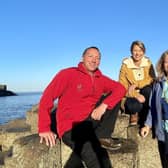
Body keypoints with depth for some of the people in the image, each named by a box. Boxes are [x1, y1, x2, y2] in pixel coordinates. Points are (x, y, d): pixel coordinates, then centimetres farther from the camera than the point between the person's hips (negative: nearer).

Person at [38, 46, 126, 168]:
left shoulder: (101, 79, 9)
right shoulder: (67, 74, -6)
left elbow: (121, 88, -4)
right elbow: (47, 97, -11)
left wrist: (104, 105, -22)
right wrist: (44, 128, -18)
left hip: (90, 122, 6)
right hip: (70, 127, -6)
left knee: (115, 97, -5)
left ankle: (102, 136, -10)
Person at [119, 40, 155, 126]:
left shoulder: (148, 63, -1)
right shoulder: (126, 64, -9)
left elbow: (152, 79, -11)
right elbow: (122, 85, -13)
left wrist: (136, 85, -25)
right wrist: (136, 95, -27)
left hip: (144, 94, 3)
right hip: (131, 95, -3)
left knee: (148, 89, -31)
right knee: (134, 105, -34)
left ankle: (145, 118, -13)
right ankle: (134, 114, 4)